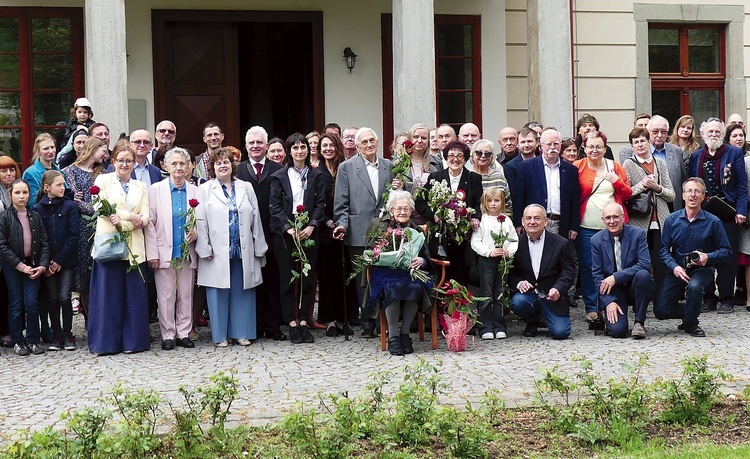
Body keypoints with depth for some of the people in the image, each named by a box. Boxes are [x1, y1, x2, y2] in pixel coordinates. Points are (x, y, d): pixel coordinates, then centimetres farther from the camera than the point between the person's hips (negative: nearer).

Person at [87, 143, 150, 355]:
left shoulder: (141, 187, 17)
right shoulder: (103, 180, 8)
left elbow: (145, 217, 4)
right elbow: (101, 209, -6)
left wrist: (122, 222, -13)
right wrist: (131, 217, -13)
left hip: (134, 246, 3)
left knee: (134, 295, 2)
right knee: (108, 294, -2)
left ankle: (133, 341, 9)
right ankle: (105, 342, 4)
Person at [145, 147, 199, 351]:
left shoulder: (195, 191, 8)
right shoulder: (155, 189, 2)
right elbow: (150, 223, -1)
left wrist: (195, 232, -11)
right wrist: (152, 253, -6)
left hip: (187, 253, 2)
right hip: (164, 252, -2)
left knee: (186, 295, 6)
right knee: (166, 296, 1)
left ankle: (184, 334, 15)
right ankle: (168, 335, 10)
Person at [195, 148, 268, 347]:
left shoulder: (246, 188, 11)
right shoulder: (205, 190, 4)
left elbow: (255, 219, 11)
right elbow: (201, 222, -2)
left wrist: (259, 248, 7)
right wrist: (204, 250, -9)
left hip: (243, 252, 2)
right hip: (217, 253, -2)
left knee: (242, 291, 6)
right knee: (219, 293, 1)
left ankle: (242, 333, 16)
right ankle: (220, 336, 10)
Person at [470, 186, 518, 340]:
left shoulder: (506, 220, 9)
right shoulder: (481, 220, -1)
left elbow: (514, 240, 11)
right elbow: (475, 242, -5)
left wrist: (509, 251, -7)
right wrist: (489, 252, -15)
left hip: (503, 261, 3)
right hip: (486, 260, -3)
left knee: (500, 296, 7)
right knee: (486, 296, -1)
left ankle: (500, 327, 12)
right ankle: (486, 328, 2)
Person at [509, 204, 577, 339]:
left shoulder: (561, 244, -1)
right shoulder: (517, 243, 2)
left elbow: (569, 272, -3)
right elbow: (511, 272, 4)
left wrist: (558, 289, -22)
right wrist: (519, 283, -19)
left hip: (552, 296, -1)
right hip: (527, 292, 1)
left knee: (560, 332, -19)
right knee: (517, 302, -34)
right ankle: (532, 322, 4)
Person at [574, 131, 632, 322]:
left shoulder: (615, 167, 9)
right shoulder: (578, 167, 2)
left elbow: (628, 194, 9)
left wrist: (617, 181, -9)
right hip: (587, 227, -2)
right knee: (588, 267, 0)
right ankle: (591, 308, 10)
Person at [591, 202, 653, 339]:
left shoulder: (638, 234, -6)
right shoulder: (596, 240, -1)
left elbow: (645, 264, -16)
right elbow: (597, 275, -1)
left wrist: (616, 277, -23)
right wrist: (609, 302, -14)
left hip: (634, 287, 0)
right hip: (613, 291, 0)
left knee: (643, 275, -35)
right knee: (617, 330, -22)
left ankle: (639, 322, -16)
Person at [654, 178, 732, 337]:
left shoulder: (713, 222, -5)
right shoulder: (672, 220, 0)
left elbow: (726, 251, -2)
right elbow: (664, 249, 0)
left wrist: (708, 257, -21)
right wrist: (675, 267, -18)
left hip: (701, 269, -2)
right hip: (677, 271, 2)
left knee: (694, 286, -37)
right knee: (660, 310, -11)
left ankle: (691, 324, -7)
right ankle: (692, 310, 22)